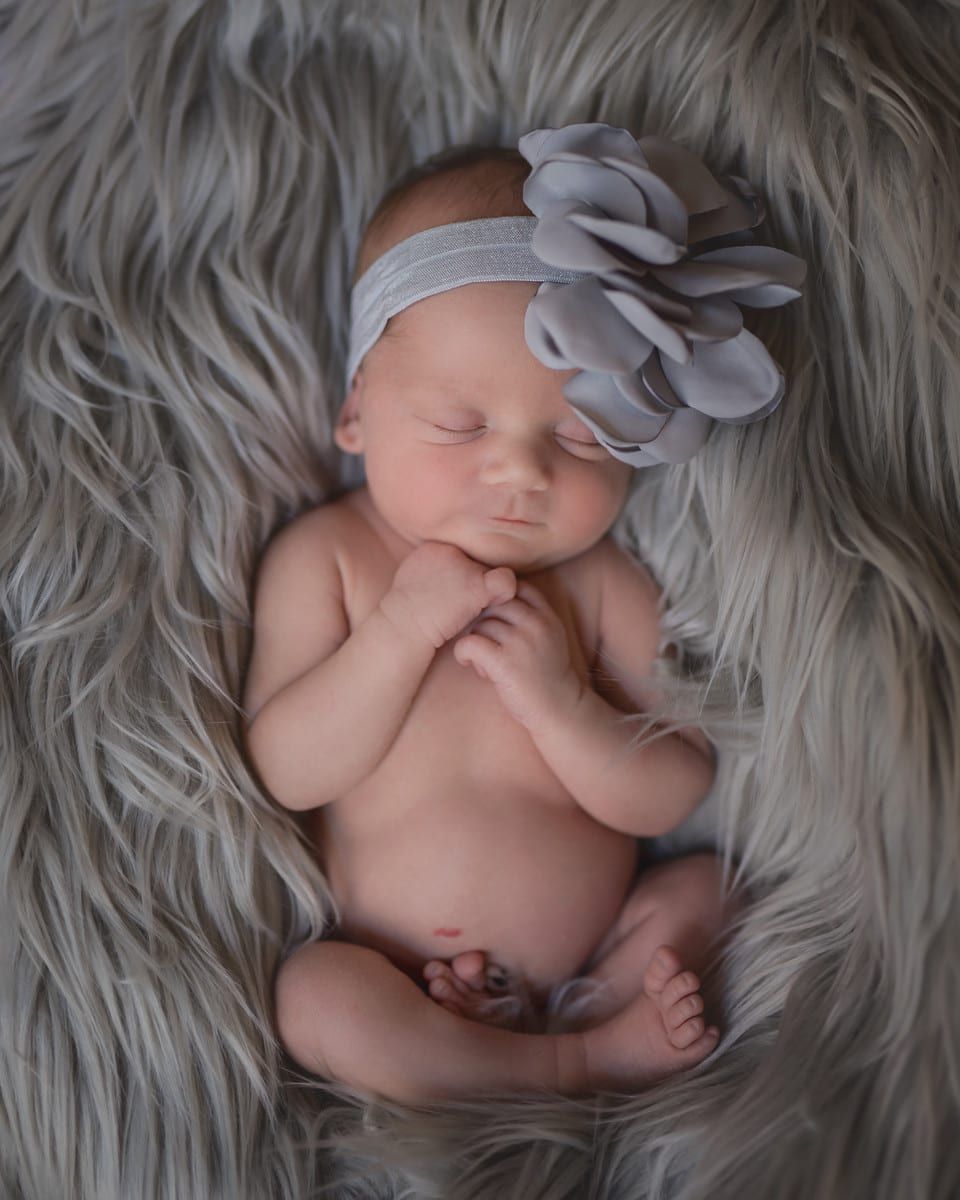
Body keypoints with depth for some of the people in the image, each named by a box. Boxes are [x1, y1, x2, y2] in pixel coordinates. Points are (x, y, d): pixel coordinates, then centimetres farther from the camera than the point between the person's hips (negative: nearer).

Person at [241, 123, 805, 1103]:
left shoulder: (602, 584, -6)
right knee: (310, 992, -28)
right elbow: (284, 774, -15)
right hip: (395, 976, -1)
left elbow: (670, 799, -9)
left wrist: (557, 700, -26)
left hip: (598, 950, 2)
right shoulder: (324, 558, -8)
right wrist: (401, 630, -26)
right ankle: (583, 1061, -18)